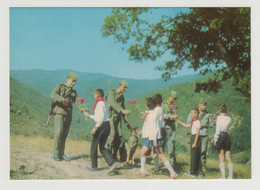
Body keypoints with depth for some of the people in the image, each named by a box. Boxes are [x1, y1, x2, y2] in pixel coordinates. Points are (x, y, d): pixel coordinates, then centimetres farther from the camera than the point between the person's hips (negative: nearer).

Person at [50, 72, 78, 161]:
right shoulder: (60, 86, 3)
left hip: (68, 114, 5)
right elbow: (53, 94, -16)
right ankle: (56, 154, -6)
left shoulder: (73, 92, 18)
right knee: (59, 132, -13)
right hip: (59, 112, -5)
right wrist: (62, 99, -36)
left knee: (64, 134, 5)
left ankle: (61, 154, 11)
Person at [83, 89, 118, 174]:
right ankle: (112, 163, -2)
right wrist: (89, 116, 36)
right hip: (107, 125, 9)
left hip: (102, 126, -9)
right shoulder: (104, 103, 18)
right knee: (102, 147, 12)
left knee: (94, 146, 7)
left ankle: (94, 166, 17)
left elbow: (101, 117, -22)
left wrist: (95, 127, -25)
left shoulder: (100, 104, -11)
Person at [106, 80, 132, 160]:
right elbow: (112, 103, -22)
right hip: (111, 115, -6)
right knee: (112, 134, -17)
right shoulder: (112, 92, -4)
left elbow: (123, 108, 23)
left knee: (119, 136, -2)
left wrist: (127, 123, 18)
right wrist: (122, 110, -36)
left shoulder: (122, 96, 18)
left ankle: (114, 155, 8)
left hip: (118, 117, 7)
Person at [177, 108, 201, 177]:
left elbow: (197, 133, -17)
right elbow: (186, 126, 24)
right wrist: (178, 121, 21)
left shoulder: (197, 121, -13)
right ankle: (194, 171, 21)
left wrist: (195, 143, -19)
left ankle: (193, 172, 1)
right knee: (193, 155, 13)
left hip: (195, 138, -9)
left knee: (194, 155, -4)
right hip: (192, 137, 9)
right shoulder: (193, 121, 14)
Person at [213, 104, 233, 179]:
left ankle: (223, 176, 0)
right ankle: (230, 176, 10)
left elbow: (218, 130, -12)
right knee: (228, 158, 9)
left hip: (221, 136, -5)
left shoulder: (219, 118, -8)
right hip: (227, 136, 5)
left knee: (221, 158, 1)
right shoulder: (229, 119, 7)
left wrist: (215, 139, -6)